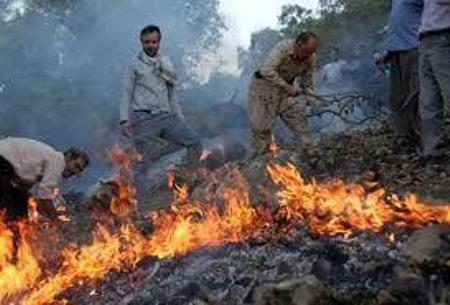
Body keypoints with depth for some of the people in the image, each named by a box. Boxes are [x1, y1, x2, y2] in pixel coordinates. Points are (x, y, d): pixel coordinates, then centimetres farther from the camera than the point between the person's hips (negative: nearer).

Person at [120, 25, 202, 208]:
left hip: (166, 117, 4)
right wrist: (125, 119, -12)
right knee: (143, 162, -6)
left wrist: (181, 120, 14)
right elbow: (126, 94, 2)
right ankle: (140, 206, -3)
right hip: (144, 119, -4)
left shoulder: (166, 64, 19)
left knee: (195, 142, -11)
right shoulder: (135, 64, 7)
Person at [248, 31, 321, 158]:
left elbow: (307, 82, 4)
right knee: (262, 129, -4)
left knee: (300, 121, -7)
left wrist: (310, 99, -12)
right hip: (264, 86, -5)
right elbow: (266, 70, -37)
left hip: (285, 89, 5)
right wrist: (287, 86, -38)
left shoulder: (311, 58, -9)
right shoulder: (283, 47, -26)